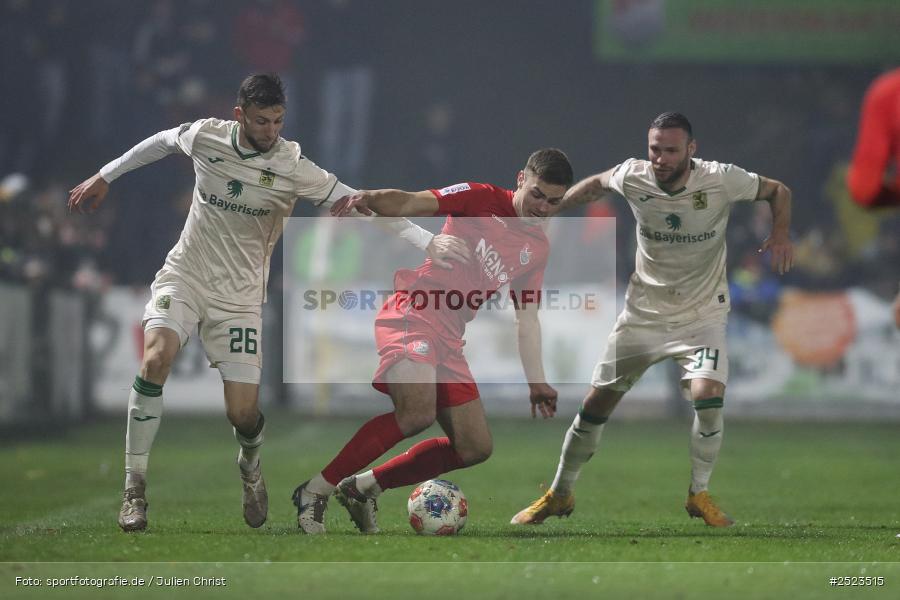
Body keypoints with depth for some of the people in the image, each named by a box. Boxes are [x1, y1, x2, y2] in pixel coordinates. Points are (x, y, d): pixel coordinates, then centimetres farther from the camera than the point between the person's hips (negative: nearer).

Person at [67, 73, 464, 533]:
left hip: (239, 296, -1)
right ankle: (134, 489, -18)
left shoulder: (293, 167, -13)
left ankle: (250, 467, 32)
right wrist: (104, 177, 26)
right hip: (184, 276, 1)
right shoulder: (205, 137, -6)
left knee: (243, 415, -9)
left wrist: (427, 242, -21)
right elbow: (159, 143, 16)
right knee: (156, 359, -28)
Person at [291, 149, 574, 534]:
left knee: (475, 449, 2)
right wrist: (369, 198, -32)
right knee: (417, 414, -31)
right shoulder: (483, 200, -2)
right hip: (411, 315, -8)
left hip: (449, 341, 8)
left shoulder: (538, 250, 16)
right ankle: (315, 491, -20)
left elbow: (526, 318, 19)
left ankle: (362, 488, 11)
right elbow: (412, 204, -12)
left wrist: (536, 383, 12)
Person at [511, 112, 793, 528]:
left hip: (701, 317, -2)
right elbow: (596, 184, 11)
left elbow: (778, 191, -2)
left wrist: (780, 233, -18)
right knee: (596, 403, 5)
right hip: (643, 314, 2)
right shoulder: (633, 176, -13)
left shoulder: (721, 180, -19)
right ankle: (560, 495, 24)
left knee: (708, 395, -26)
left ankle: (698, 494, -4)